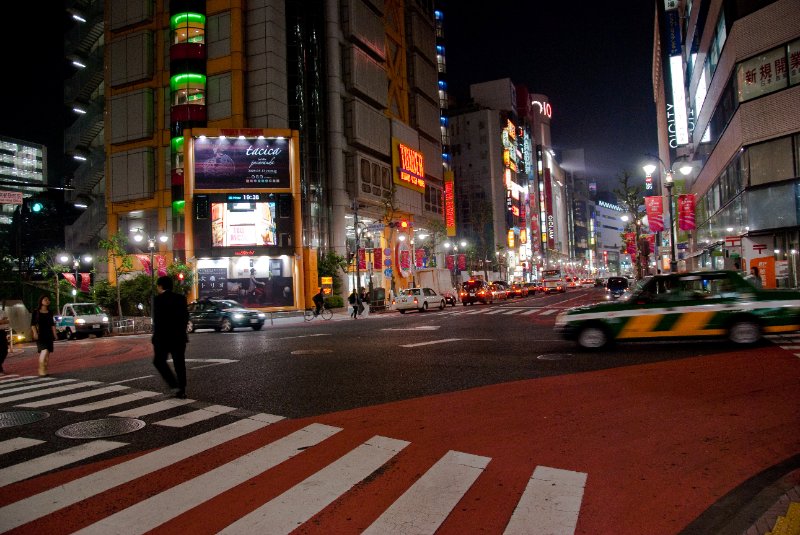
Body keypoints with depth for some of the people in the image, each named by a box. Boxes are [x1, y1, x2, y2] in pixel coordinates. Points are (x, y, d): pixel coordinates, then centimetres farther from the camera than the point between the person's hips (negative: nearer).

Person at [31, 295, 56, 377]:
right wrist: (35, 333, -14)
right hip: (40, 334, -5)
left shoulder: (50, 312, 13)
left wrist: (54, 334, 11)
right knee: (44, 351, -20)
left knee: (47, 353, 3)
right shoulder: (36, 312, 1)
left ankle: (44, 370, 10)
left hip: (49, 334, 5)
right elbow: (33, 324, -1)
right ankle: (41, 370, -15)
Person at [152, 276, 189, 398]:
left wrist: (156, 339, -9)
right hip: (179, 337, 5)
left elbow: (157, 320, -14)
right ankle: (181, 391, 9)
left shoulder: (158, 299, -11)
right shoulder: (181, 298, 5)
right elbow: (186, 317, 8)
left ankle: (174, 385, -1)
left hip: (163, 337, -5)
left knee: (159, 361, 11)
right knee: (179, 363, 9)